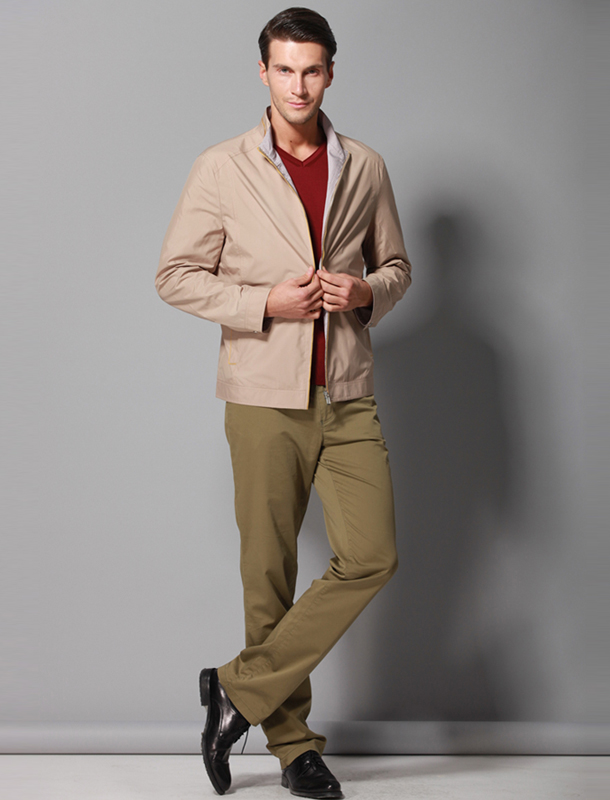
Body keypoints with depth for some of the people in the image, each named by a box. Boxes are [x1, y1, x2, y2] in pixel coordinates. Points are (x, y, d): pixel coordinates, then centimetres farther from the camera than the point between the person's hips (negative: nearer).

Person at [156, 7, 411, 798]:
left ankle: (240, 688, 6)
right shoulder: (221, 169, -1)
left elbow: (396, 264, 17)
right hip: (264, 398, -3)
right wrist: (266, 304, -13)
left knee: (370, 557, -7)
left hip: (348, 397, 3)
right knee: (270, 573, 4)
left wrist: (367, 292, -6)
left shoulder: (365, 169, 8)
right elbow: (175, 275, 0)